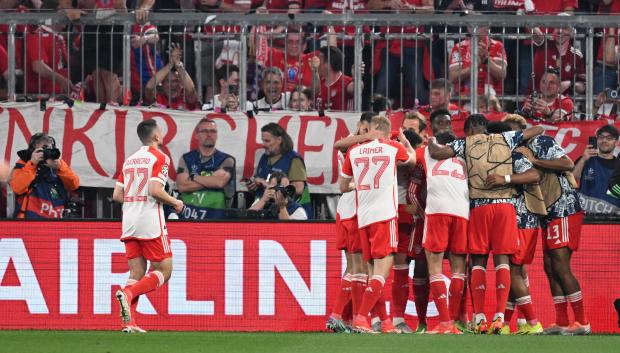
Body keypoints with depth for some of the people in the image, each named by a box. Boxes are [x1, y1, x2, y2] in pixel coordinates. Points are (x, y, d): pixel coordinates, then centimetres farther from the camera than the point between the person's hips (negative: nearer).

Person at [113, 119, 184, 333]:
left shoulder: (129, 160, 15)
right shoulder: (159, 158, -5)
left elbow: (117, 195, 13)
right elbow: (155, 190, -17)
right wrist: (175, 203, -1)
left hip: (129, 223, 7)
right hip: (151, 224, -7)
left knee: (136, 273, 7)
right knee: (164, 271, 1)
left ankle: (129, 322, -7)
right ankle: (128, 293, -21)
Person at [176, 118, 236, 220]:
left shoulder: (226, 160, 4)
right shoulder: (186, 159, 9)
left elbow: (220, 182, -15)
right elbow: (182, 186, -7)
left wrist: (194, 178, -4)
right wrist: (212, 180, -8)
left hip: (215, 218, -2)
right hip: (188, 217, 2)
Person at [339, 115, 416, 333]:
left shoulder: (354, 152, 9)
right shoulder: (394, 148, 2)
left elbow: (342, 186, 21)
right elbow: (412, 160, 26)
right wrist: (405, 142, 45)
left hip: (363, 217, 4)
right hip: (385, 215, -4)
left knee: (375, 271, 13)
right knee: (382, 271, -7)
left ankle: (385, 322, 12)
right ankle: (361, 318, -21)